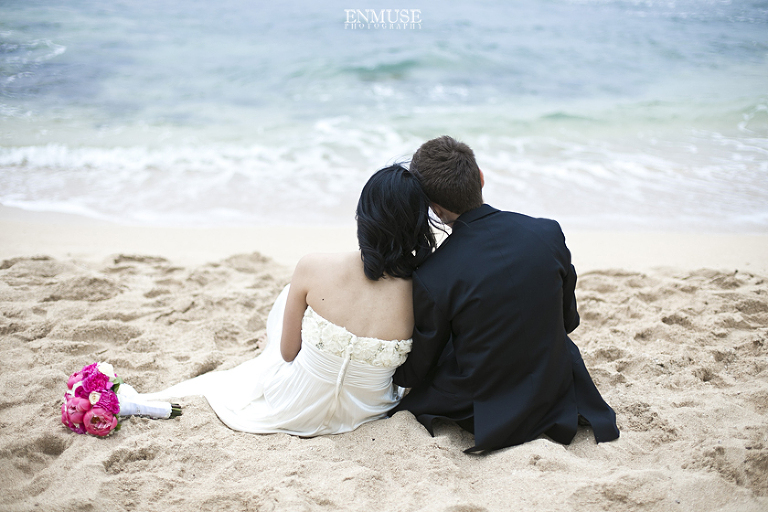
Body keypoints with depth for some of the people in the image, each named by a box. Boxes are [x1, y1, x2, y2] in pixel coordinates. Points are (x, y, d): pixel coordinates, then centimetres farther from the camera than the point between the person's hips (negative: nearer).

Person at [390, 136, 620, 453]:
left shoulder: (432, 279, -23)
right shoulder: (549, 233, -13)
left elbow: (412, 373, -8)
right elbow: (569, 320, 4)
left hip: (486, 417, -3)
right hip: (557, 402, 4)